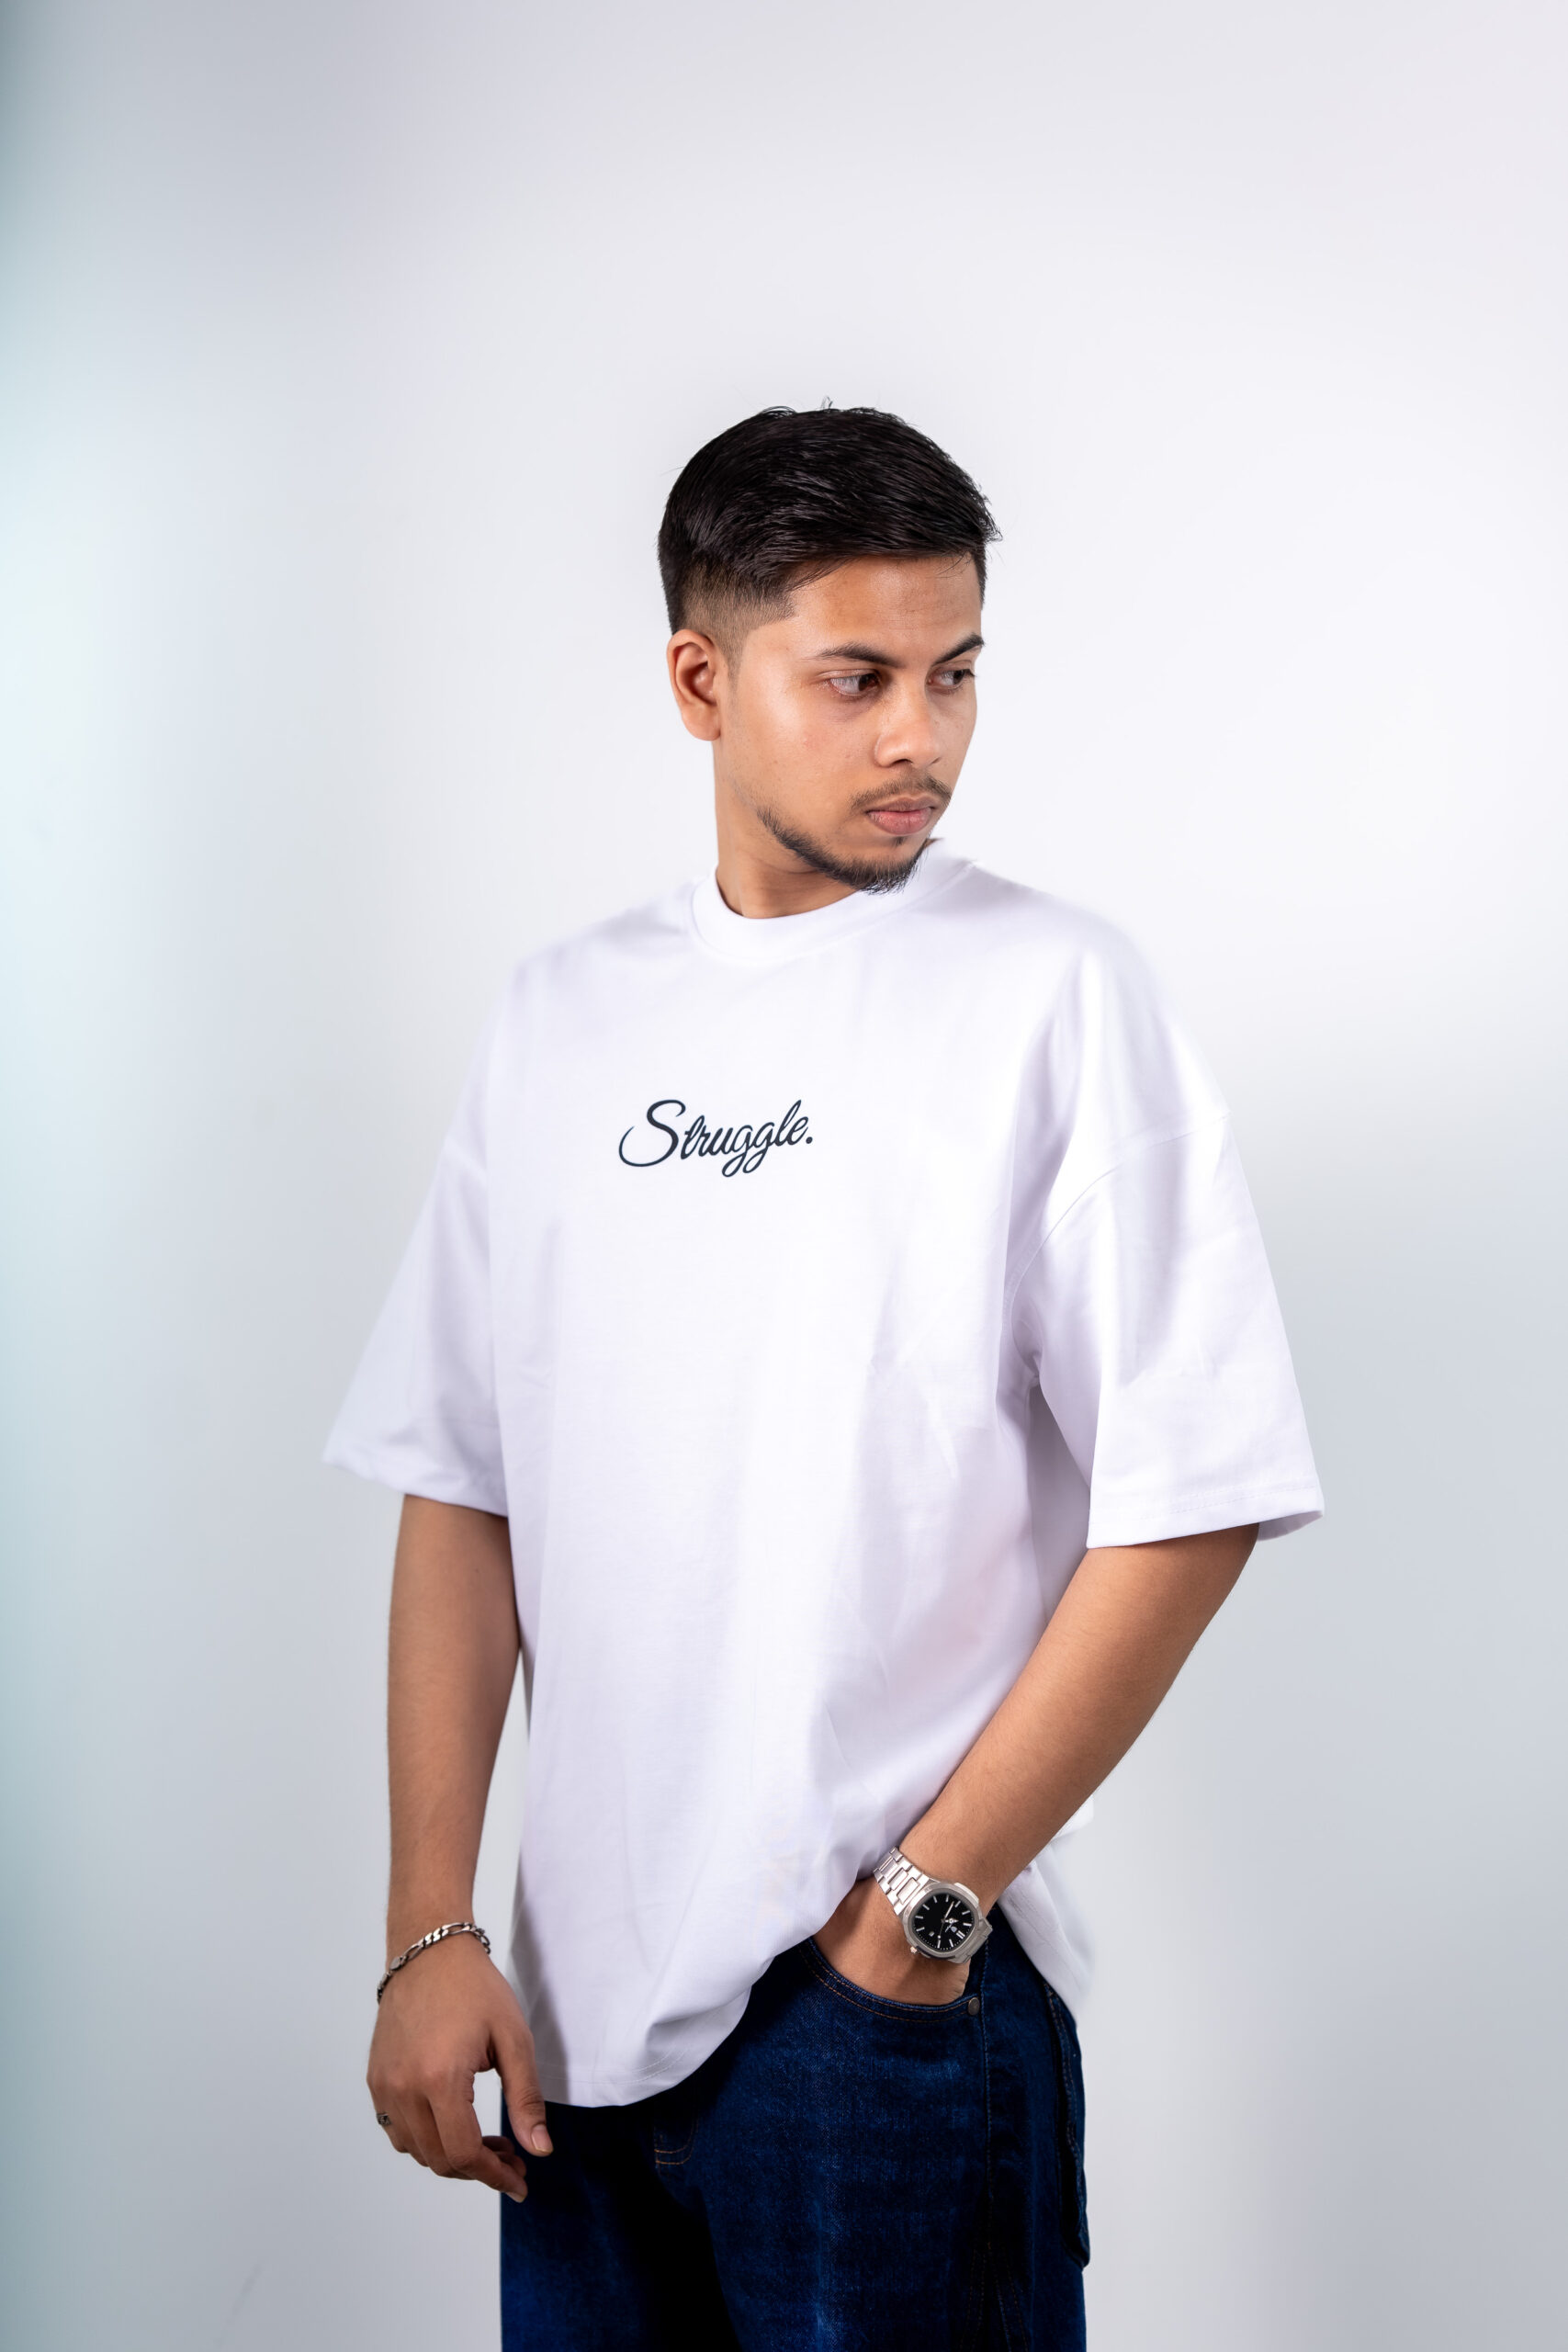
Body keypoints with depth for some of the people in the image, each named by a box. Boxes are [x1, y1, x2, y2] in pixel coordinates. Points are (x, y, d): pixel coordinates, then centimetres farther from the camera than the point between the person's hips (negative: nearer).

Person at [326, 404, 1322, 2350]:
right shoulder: (563, 1017, 7)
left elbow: (1190, 1502, -9)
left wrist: (934, 1899, -9)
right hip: (580, 1992, 4)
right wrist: (429, 1930, 1)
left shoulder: (1051, 992, -6)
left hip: (892, 1995, -4)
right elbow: (461, 1486, 6)